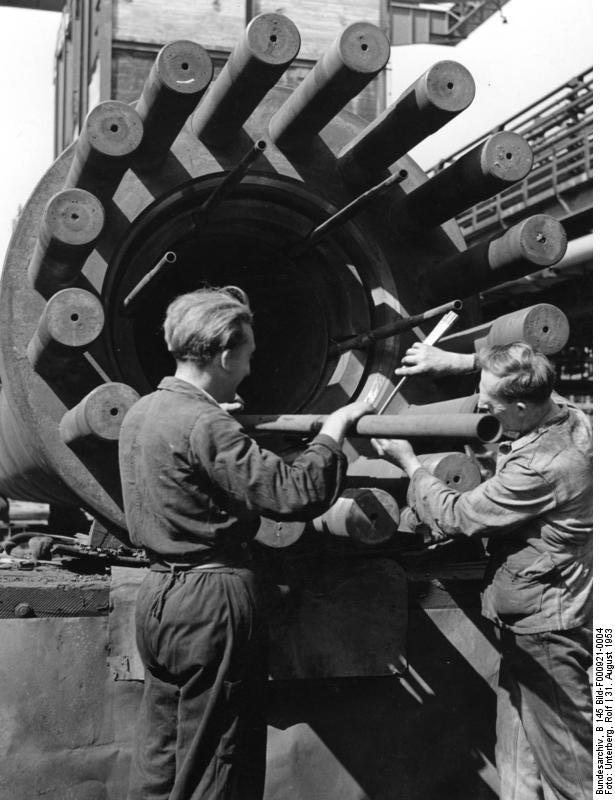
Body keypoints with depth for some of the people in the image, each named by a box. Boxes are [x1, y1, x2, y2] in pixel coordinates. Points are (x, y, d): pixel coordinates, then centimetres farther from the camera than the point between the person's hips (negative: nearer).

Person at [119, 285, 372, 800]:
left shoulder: (141, 412, 8)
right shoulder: (205, 425, -19)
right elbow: (295, 494, -24)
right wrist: (334, 429, -11)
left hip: (159, 592, 9)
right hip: (213, 601, -9)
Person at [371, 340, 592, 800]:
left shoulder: (540, 468, -29)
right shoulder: (571, 418, -3)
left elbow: (454, 518, -18)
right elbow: (526, 377, 20)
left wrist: (407, 461, -4)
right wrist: (457, 361, 8)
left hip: (544, 630, -9)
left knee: (565, 761, 6)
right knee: (519, 760, 19)